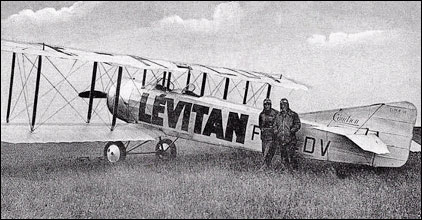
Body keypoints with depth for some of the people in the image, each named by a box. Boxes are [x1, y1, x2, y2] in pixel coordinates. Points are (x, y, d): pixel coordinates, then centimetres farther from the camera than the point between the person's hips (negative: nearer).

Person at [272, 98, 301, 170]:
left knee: (291, 153, -12)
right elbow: (274, 125, 21)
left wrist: (292, 130, -14)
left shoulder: (293, 115, 4)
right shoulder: (278, 115, 14)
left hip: (290, 139, -4)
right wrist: (276, 131, 5)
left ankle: (294, 167, -9)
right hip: (280, 139, 4)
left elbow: (298, 124, 0)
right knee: (284, 154, 7)